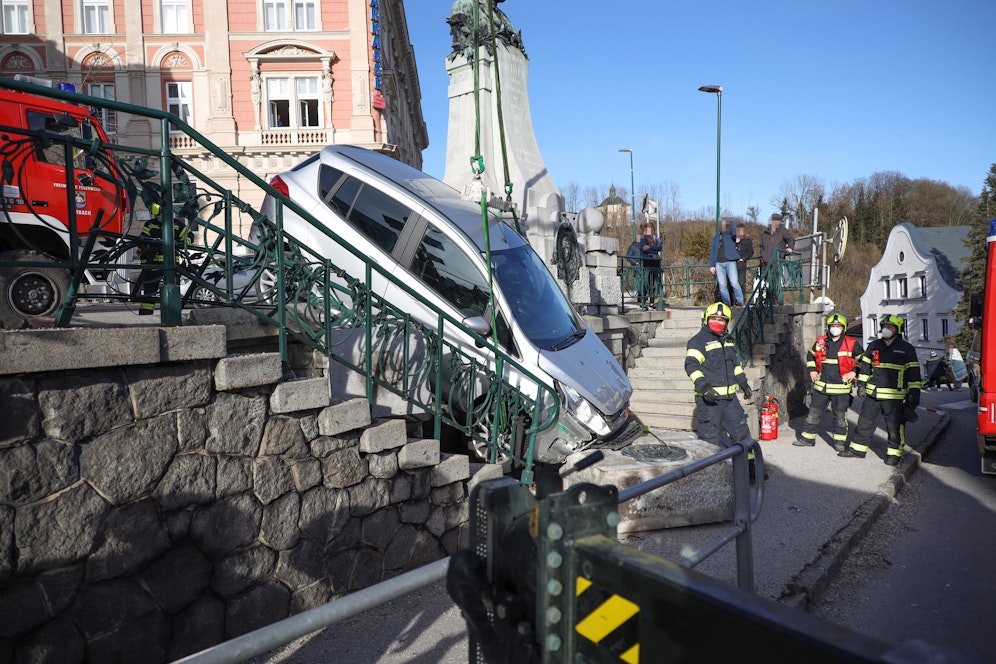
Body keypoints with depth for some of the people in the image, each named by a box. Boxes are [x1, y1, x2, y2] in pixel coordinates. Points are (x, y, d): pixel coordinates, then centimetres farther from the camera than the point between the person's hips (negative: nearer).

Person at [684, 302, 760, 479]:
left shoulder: (728, 340, 17)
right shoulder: (698, 341, -9)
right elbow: (691, 365, -21)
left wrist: (743, 383, 29)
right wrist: (702, 385, -33)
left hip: (729, 397, 7)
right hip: (709, 398, -7)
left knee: (741, 431, 12)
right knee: (711, 437, -1)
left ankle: (750, 467, 24)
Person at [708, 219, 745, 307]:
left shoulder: (731, 235, 11)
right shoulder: (716, 237, 21)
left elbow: (733, 233, -15)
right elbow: (712, 251, 18)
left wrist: (730, 223, -2)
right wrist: (711, 265, 9)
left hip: (730, 262, -3)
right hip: (719, 263, 3)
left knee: (734, 283, -14)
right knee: (722, 285, -2)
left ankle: (740, 301, -4)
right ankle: (726, 303, 3)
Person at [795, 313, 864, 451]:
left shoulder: (852, 344, -2)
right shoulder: (820, 341, 6)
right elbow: (810, 356, 21)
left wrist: (854, 372, -5)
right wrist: (812, 370, 10)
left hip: (841, 387, -2)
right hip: (821, 386, 2)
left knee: (840, 415, 6)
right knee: (814, 412, 7)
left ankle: (840, 441, 19)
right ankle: (807, 438, 16)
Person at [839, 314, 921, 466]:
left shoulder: (907, 349, -1)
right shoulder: (873, 346, 10)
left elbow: (913, 373, -2)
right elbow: (864, 366, 17)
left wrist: (914, 394, -7)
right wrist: (861, 385, 12)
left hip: (895, 396, -4)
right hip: (872, 394, 4)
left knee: (894, 426, 2)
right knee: (865, 421, 9)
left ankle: (894, 454, 16)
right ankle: (858, 449, 19)